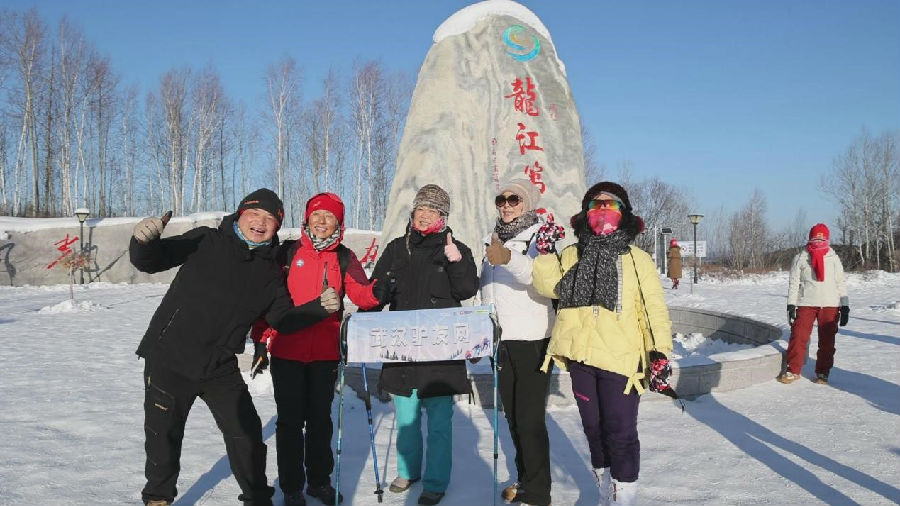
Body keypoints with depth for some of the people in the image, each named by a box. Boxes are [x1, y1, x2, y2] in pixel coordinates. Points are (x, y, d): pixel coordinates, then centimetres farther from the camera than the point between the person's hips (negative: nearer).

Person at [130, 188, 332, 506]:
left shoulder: (269, 273, 4)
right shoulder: (205, 242, -7)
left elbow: (284, 320, 5)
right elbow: (152, 261, -11)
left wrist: (318, 307, -11)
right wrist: (143, 242, -34)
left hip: (220, 369, 3)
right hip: (169, 359, -2)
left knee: (247, 433, 4)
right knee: (163, 435, 12)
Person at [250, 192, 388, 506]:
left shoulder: (344, 258, 4)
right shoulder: (287, 253, 1)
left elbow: (361, 294, -8)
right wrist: (261, 339, -1)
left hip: (325, 353, 2)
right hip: (286, 350, -1)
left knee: (321, 419, 14)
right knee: (290, 421, 6)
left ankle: (319, 480, 30)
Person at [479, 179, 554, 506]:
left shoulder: (539, 237, -10)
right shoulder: (493, 239, 12)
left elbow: (537, 272, -32)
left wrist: (508, 258, -51)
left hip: (532, 340, -7)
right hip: (501, 339, 7)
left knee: (530, 418, -7)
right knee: (512, 414, 15)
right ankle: (525, 479, 29)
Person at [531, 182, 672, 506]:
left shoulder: (637, 260, 1)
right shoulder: (572, 255, 11)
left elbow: (654, 306, -2)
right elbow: (550, 286, 1)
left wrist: (660, 347, -11)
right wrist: (545, 254, -10)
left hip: (621, 358, -4)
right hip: (581, 357, 4)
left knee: (620, 432, -3)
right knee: (593, 428, 16)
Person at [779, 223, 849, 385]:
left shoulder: (834, 258, 10)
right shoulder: (800, 258, 4)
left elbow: (840, 284, 12)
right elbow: (793, 282, 3)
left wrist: (845, 306, 7)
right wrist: (791, 304, -4)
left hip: (830, 305, 2)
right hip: (806, 304, -2)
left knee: (827, 340, 5)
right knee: (798, 337, -6)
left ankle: (823, 372, 18)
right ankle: (793, 370, 6)